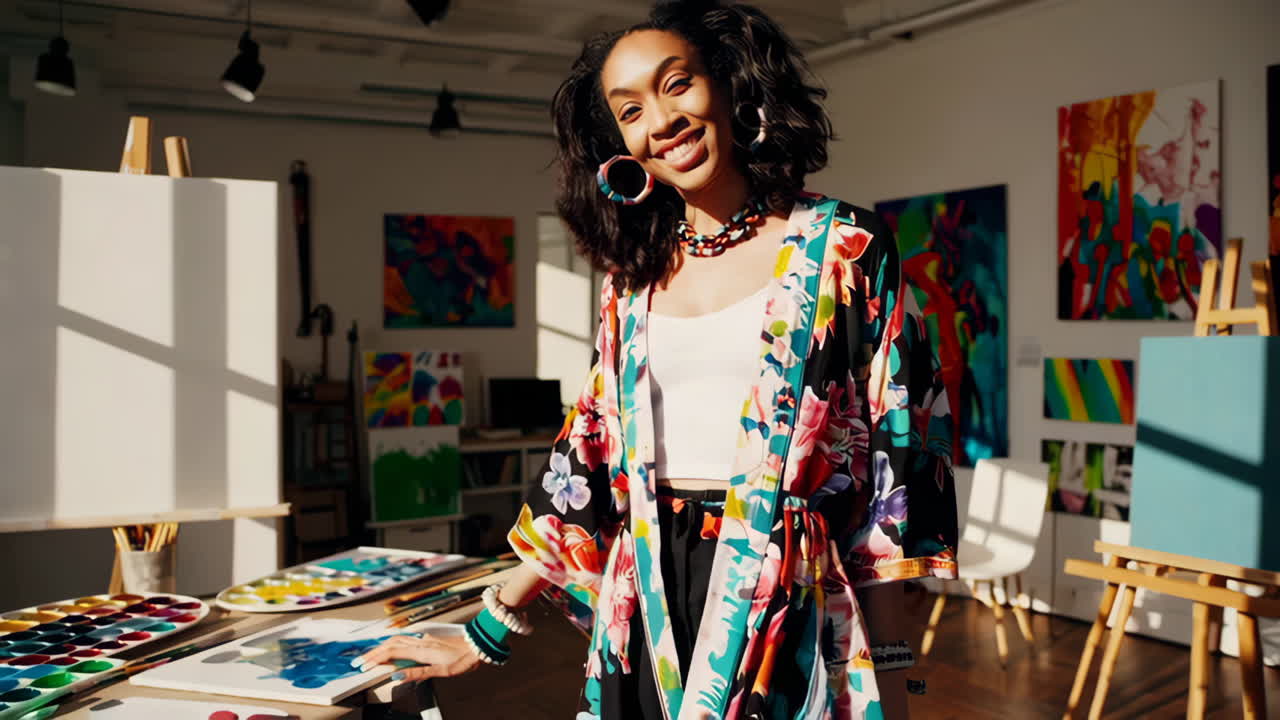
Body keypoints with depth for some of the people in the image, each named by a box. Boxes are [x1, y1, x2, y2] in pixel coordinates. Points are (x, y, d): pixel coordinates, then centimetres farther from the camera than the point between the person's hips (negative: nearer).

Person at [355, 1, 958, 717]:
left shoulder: (842, 249, -4)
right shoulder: (635, 277, 7)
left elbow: (892, 467, -6)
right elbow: (589, 469, 10)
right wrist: (486, 634, 11)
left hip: (792, 618, -3)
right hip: (647, 626, 4)